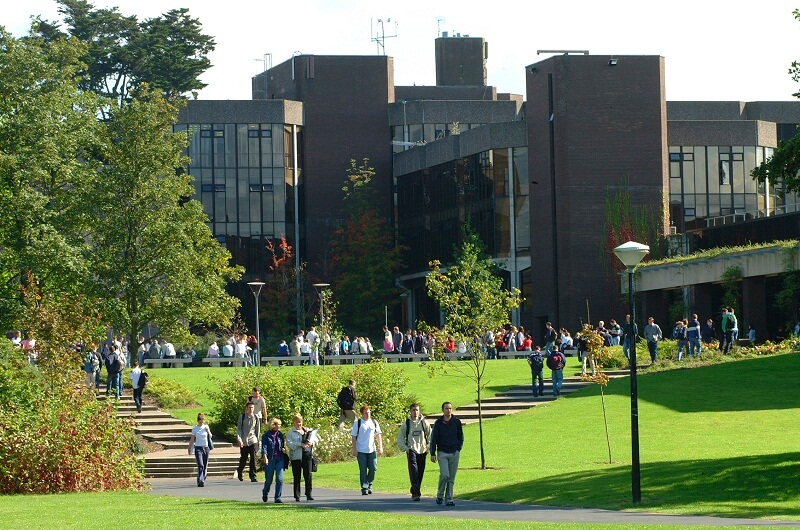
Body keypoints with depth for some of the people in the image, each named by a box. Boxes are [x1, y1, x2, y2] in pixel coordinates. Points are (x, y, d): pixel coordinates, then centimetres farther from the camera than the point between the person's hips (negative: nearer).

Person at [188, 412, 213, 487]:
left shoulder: (206, 427, 7)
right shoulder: (195, 428, 1)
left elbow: (210, 437, 9)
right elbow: (192, 439, 5)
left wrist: (208, 431, -8)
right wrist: (189, 448, 4)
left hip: (206, 447, 3)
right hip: (198, 448, -3)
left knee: (205, 466, 5)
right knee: (200, 465, -17)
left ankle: (203, 480, 16)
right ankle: (200, 481, -25)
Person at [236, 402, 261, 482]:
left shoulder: (255, 418, 5)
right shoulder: (242, 417, 0)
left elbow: (258, 430, 14)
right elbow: (238, 429, -1)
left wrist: (258, 440, 12)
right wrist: (239, 440, -11)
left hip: (253, 441, 1)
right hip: (243, 442, -1)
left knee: (253, 459, -8)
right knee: (243, 459, 9)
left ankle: (253, 476, -5)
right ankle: (239, 473, 32)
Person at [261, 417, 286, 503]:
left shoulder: (280, 434, 10)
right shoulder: (266, 435, -4)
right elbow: (264, 446, -10)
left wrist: (283, 448, 0)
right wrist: (265, 457, -23)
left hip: (279, 459, 3)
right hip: (270, 459, -3)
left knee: (280, 479, -9)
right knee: (269, 479, 8)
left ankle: (278, 498, -4)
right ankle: (265, 493, 37)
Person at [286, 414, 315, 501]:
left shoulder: (307, 431, 14)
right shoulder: (291, 433, 2)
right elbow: (289, 444, -10)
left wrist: (311, 443, -6)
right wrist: (300, 444, -20)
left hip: (307, 455, 2)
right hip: (296, 457, -2)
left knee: (308, 474, -6)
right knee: (297, 477, 2)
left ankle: (308, 494, -1)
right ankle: (297, 496, 8)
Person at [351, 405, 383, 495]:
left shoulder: (374, 422, 8)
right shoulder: (357, 423, -1)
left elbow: (378, 435, 14)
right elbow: (353, 437, -1)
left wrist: (380, 447, 8)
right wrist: (354, 450, -7)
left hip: (372, 450, 3)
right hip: (361, 451, -3)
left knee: (373, 468, -2)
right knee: (363, 470, -3)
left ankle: (369, 484, 18)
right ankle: (364, 488, 3)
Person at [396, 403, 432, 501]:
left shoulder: (424, 423, 4)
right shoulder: (406, 424, 2)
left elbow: (430, 436, 13)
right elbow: (400, 438, 9)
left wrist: (428, 448, 3)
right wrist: (405, 448, -3)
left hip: (422, 451, 2)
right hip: (411, 450, -2)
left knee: (420, 473, 6)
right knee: (414, 471, -16)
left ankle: (414, 492, 23)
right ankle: (416, 493, -21)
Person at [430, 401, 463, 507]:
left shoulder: (457, 422, 6)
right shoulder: (438, 423, 0)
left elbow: (461, 437, 17)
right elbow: (433, 438, 3)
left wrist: (458, 449, 5)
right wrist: (432, 454, -1)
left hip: (454, 453, 2)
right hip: (442, 453, -2)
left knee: (451, 478, 2)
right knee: (444, 474, -16)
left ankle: (449, 499, 8)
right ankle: (440, 495, 2)